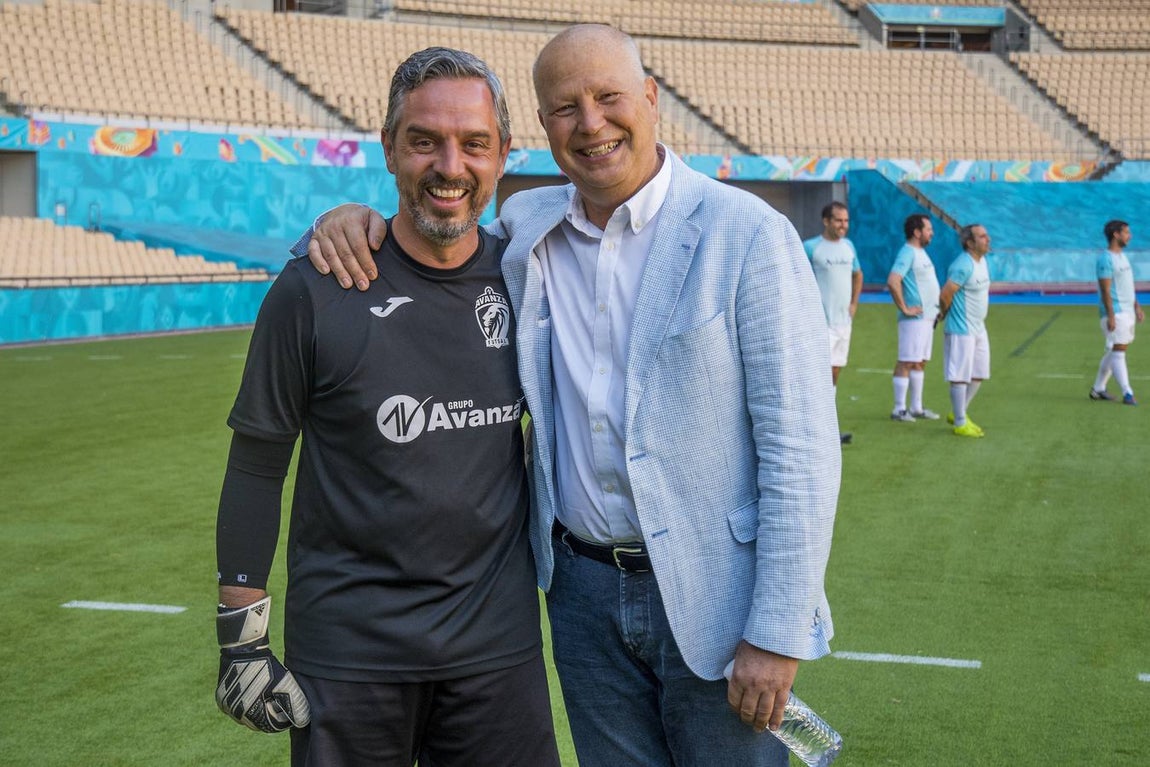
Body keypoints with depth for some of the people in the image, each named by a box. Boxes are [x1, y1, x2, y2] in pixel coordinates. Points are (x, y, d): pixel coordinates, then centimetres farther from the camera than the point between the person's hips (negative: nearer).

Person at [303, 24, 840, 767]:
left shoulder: (749, 235, -12)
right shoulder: (527, 229, 2)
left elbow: (801, 448, -13)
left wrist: (777, 635, -15)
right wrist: (351, 221, -7)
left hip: (712, 595, -4)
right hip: (584, 586, 4)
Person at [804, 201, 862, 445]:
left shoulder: (848, 246, 11)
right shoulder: (811, 247, -9)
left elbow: (857, 275, 25)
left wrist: (854, 303, 14)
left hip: (844, 321, 7)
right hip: (822, 322, -7)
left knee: (834, 374, 10)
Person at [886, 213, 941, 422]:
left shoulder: (921, 253, 17)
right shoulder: (907, 253, -14)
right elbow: (892, 281, -26)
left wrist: (936, 308, 18)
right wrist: (904, 308, -21)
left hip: (927, 317, 10)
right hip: (914, 318, -10)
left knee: (920, 362, 13)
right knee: (906, 362, -6)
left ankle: (916, 407, 19)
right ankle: (899, 409, -3)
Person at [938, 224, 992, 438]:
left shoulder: (982, 261, 10)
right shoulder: (963, 266, -21)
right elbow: (944, 295, -23)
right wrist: (945, 314, -4)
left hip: (978, 329, 10)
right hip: (961, 331, -10)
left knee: (978, 375, 15)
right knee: (960, 377, -2)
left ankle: (959, 414, 29)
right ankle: (960, 423, 6)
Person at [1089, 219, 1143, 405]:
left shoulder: (1122, 256, 16)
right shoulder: (1105, 259, -13)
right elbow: (1105, 289, -17)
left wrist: (1137, 306, 19)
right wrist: (1110, 316, -22)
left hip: (1127, 311, 10)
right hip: (1115, 312, -10)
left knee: (1115, 351, 12)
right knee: (1118, 351, -10)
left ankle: (1098, 389, 21)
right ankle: (1127, 394, -13)